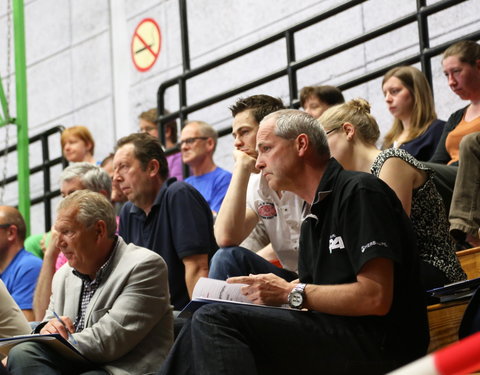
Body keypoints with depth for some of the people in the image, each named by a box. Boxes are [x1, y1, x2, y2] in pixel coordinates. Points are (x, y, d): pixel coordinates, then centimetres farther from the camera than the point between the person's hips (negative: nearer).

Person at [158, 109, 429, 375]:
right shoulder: (313, 217, 21)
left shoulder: (360, 192, -8)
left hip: (376, 345, -9)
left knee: (215, 320, -20)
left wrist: (290, 293, -12)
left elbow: (375, 298, -18)